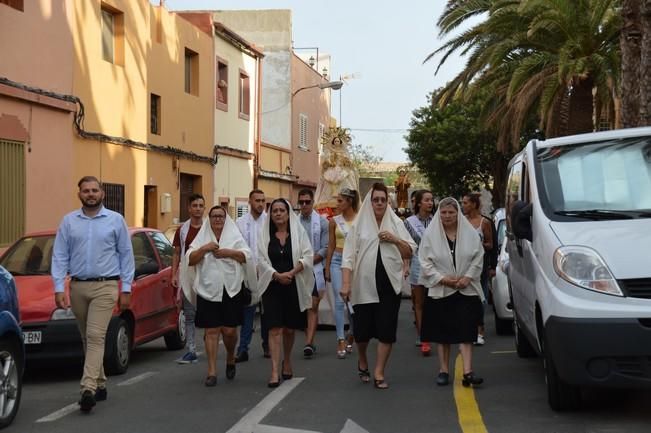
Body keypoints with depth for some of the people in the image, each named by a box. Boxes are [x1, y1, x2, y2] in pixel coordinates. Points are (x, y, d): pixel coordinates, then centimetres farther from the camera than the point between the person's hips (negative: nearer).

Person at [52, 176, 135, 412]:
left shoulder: (116, 220, 3)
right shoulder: (68, 222, 7)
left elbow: (126, 255, 4)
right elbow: (59, 256, 6)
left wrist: (126, 289, 0)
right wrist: (59, 288, -3)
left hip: (105, 286, -3)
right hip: (77, 287, 3)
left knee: (95, 337, -14)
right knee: (87, 339, 11)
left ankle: (88, 388, -20)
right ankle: (100, 384, 23)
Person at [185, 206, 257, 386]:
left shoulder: (235, 236, 7)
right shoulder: (202, 238, 9)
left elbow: (247, 256, -4)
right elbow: (189, 260, 0)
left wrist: (227, 252, -12)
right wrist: (205, 249, -13)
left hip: (232, 291, 0)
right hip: (208, 291, 1)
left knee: (229, 330, -1)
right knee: (211, 331, -2)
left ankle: (230, 358, 29)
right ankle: (212, 372, 1)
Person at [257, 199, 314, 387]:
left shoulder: (298, 232, 4)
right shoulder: (265, 235, 5)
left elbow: (307, 256, -4)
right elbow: (261, 260, -2)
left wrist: (291, 273, -17)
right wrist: (277, 275, -15)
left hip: (293, 286, 1)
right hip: (272, 286, -1)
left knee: (289, 328, 11)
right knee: (275, 329, -9)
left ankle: (287, 362, 34)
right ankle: (275, 372, -12)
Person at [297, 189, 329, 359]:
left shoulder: (322, 222, 0)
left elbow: (325, 248, -4)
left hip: (315, 268, -2)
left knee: (313, 307, -7)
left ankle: (309, 343, -13)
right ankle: (310, 342, 20)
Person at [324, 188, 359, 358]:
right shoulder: (334, 221, 5)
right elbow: (331, 246, 10)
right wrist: (327, 268, 11)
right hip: (338, 261, 1)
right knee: (339, 301, -6)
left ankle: (350, 336, 25)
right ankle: (341, 341, -6)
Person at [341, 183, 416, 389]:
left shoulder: (396, 223, 7)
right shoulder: (359, 225, 3)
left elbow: (410, 252, 8)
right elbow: (348, 256, -2)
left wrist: (395, 240, -9)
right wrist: (346, 284, -11)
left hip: (389, 285, 1)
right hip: (364, 285, -1)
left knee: (386, 331, -1)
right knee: (362, 330, 4)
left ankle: (379, 373, 10)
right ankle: (362, 363, 34)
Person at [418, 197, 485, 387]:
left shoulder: (470, 233, 2)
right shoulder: (430, 234, 0)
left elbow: (478, 258, 3)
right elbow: (425, 262, -3)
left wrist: (467, 277, -10)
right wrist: (442, 278, -12)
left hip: (466, 291, 0)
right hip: (440, 291, 0)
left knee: (466, 331, -6)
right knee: (442, 333, 6)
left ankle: (467, 372, -9)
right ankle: (443, 370, 16)